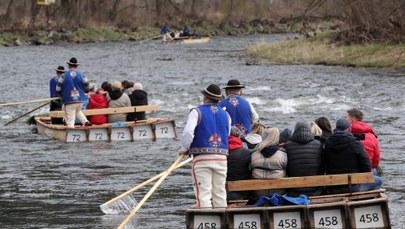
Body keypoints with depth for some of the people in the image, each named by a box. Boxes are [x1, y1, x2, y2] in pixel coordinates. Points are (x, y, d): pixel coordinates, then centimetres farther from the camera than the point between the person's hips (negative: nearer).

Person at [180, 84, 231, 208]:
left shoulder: (197, 112, -4)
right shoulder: (225, 115, 12)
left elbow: (188, 132, -15)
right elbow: (227, 135, 15)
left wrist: (184, 149, -1)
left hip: (202, 158, -5)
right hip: (222, 158, 5)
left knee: (203, 193, -6)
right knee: (220, 194, 12)